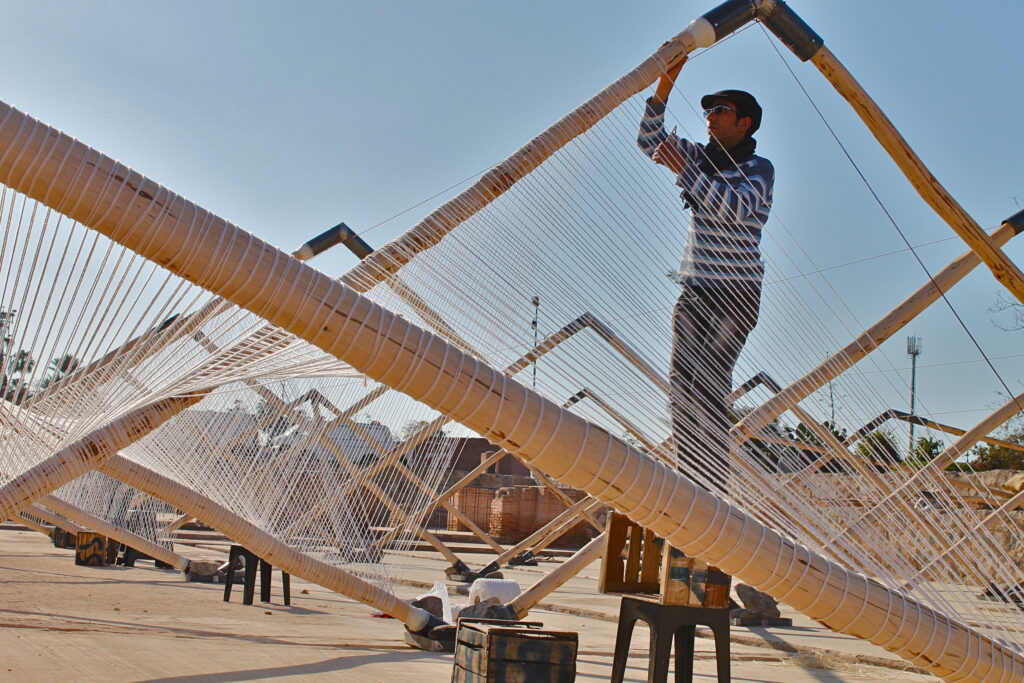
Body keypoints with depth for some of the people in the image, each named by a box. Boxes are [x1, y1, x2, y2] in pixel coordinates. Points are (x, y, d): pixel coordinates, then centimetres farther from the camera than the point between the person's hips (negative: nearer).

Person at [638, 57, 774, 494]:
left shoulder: (759, 168, -3)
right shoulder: (701, 157, 16)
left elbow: (735, 207, -22)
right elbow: (649, 140, 16)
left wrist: (683, 169, -24)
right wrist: (665, 84, 6)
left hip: (736, 293, -6)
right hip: (695, 289, 6)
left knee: (709, 385, -17)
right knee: (681, 380, -5)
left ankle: (713, 492, -17)